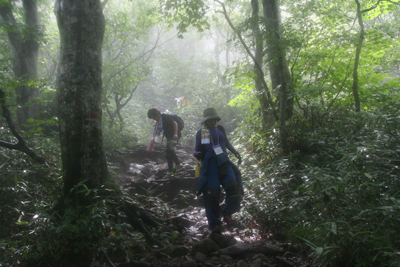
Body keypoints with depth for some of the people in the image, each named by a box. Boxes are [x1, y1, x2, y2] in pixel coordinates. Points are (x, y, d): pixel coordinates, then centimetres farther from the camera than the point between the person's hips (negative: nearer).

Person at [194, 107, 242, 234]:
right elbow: (196, 150, 9)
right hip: (209, 165, -2)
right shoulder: (200, 133, 5)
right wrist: (198, 154, -14)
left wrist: (235, 152, 13)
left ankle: (227, 214, 7)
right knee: (211, 193, -5)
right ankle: (214, 224, 9)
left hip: (223, 162, 3)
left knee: (234, 187, -15)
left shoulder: (220, 129, 12)